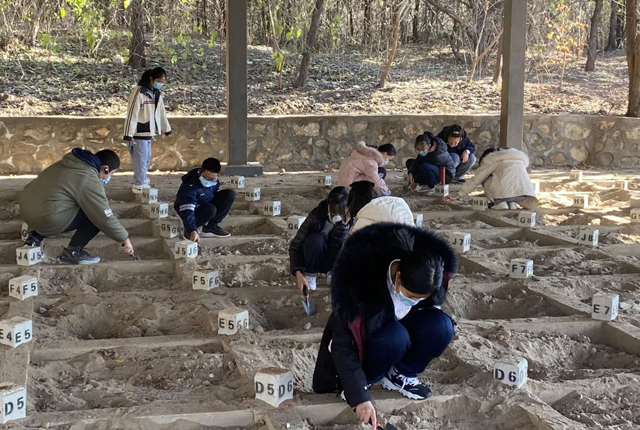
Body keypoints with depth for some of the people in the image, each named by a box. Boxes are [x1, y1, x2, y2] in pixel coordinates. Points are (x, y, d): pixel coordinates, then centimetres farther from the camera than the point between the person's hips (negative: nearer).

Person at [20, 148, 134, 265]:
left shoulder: (70, 163, 13)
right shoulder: (90, 180, -13)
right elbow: (105, 217, -10)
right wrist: (125, 239, 2)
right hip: (46, 219, -9)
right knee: (98, 215, -5)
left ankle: (36, 237, 22)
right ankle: (72, 252, 4)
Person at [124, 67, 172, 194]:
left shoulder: (157, 93, 8)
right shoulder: (139, 92, -17)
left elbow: (161, 112, 17)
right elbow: (132, 114, -19)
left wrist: (166, 129, 19)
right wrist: (129, 135, -21)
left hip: (148, 132, 8)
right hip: (139, 133, -8)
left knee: (147, 158, 16)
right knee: (141, 159, -4)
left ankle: (142, 181, 28)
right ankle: (139, 186, 4)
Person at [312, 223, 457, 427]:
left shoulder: (423, 285, -22)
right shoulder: (362, 286, -36)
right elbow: (342, 347, -31)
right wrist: (360, 397, -36)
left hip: (398, 330, 5)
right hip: (362, 344, -5)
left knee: (441, 326, -24)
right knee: (395, 337, -37)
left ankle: (401, 374, -1)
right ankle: (360, 382, -10)